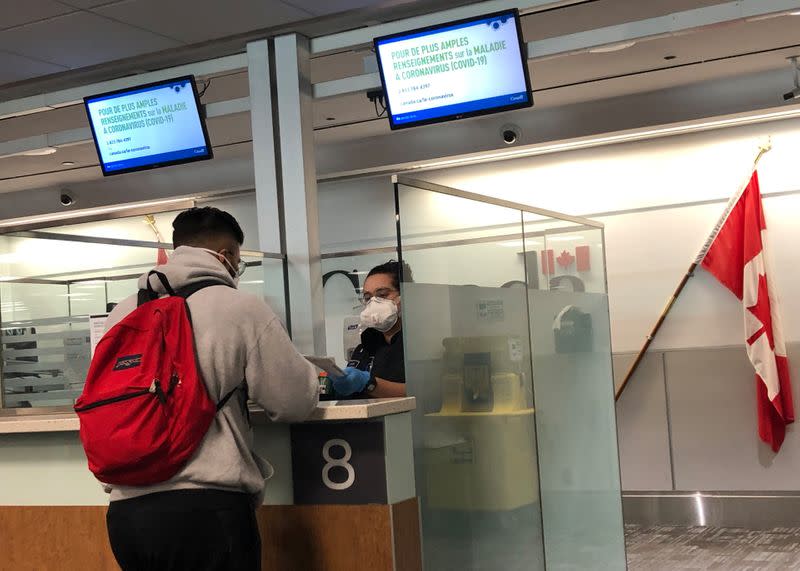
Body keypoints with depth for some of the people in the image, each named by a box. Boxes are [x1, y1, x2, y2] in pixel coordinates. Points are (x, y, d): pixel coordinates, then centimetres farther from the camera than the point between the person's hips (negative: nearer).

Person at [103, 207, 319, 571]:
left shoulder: (122, 314, 9)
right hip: (206, 508, -5)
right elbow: (294, 403, -3)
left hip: (125, 510, 5)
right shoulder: (241, 308, -4)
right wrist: (308, 374, 20)